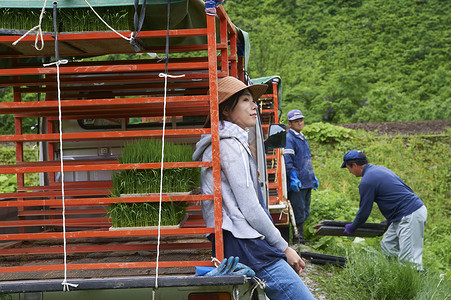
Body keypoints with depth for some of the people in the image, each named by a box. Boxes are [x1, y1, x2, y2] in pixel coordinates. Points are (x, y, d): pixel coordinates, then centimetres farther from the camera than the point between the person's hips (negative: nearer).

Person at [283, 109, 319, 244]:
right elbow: (287, 160, -18)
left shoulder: (303, 138, 20)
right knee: (299, 212, -7)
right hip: (296, 183, -9)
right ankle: (299, 238, 0)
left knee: (305, 212, 13)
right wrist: (293, 178, -25)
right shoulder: (289, 139, -9)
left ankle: (299, 236, 21)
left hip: (307, 182, 9)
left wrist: (313, 176, 26)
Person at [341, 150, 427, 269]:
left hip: (411, 217, -10)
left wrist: (351, 228, 13)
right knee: (387, 246, 15)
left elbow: (364, 212, -6)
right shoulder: (379, 169, 16)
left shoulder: (366, 182, -13)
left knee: (408, 258, -11)